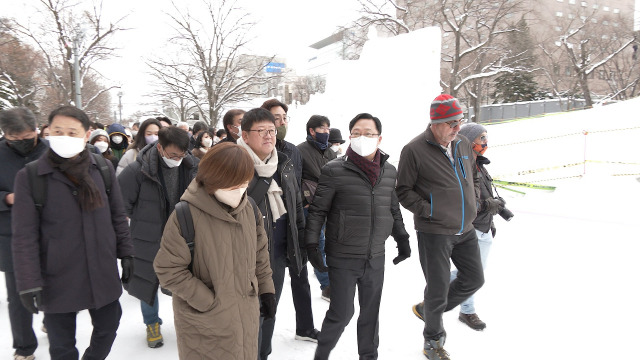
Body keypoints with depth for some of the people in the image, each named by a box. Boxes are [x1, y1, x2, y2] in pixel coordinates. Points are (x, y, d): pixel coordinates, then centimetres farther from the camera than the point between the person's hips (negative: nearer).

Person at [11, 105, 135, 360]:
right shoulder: (30, 176, -9)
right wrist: (29, 282, -11)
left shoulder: (104, 169, 0)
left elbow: (118, 217, 7)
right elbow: (24, 236, -9)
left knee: (108, 327, 18)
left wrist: (125, 254, 6)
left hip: (103, 272, 3)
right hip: (57, 278, -2)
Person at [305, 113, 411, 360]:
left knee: (371, 312, 16)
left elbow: (394, 209, 15)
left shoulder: (389, 171, 4)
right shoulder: (334, 170, -11)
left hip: (376, 258, 4)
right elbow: (317, 210, -7)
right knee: (341, 313, 3)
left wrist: (402, 239, 15)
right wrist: (312, 245, -11)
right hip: (343, 259, -4)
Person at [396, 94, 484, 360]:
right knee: (439, 288, 3)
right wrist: (428, 210, -16)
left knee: (474, 279, 14)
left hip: (465, 230, 7)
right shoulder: (414, 150, -14)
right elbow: (403, 190, -10)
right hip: (434, 232, -7)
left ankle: (431, 309, 35)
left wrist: (473, 201, 9)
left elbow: (474, 177, 23)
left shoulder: (463, 145, 7)